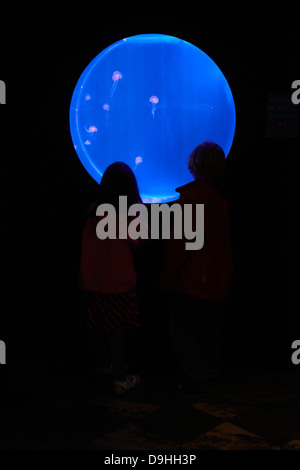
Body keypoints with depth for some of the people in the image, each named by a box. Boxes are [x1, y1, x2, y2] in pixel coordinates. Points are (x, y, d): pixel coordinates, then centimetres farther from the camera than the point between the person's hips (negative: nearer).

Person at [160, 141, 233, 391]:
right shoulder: (220, 199, 6)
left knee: (182, 329, 3)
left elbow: (179, 243, -19)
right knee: (210, 326, 18)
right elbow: (223, 242, 12)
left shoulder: (190, 197, -18)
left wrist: (167, 278, -9)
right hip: (217, 277, 8)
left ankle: (196, 377, 7)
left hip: (192, 278, -8)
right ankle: (211, 370, 30)